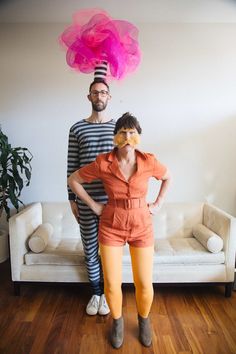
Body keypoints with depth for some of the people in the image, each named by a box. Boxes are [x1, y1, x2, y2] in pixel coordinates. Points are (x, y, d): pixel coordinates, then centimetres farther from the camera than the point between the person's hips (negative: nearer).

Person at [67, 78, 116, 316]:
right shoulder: (77, 129, 2)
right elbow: (72, 166, 3)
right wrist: (72, 198, 1)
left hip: (112, 199, 0)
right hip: (85, 200, 1)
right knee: (90, 248, 12)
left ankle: (106, 293, 32)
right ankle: (96, 293, 33)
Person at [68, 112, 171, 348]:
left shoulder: (149, 162, -8)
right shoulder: (103, 163, -12)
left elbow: (167, 178, 13)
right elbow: (73, 180, 0)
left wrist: (158, 204, 7)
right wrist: (93, 205, -2)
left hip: (142, 227, 1)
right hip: (111, 227, 0)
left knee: (145, 284, 4)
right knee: (111, 285, 3)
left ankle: (143, 319, 38)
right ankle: (117, 321, 36)